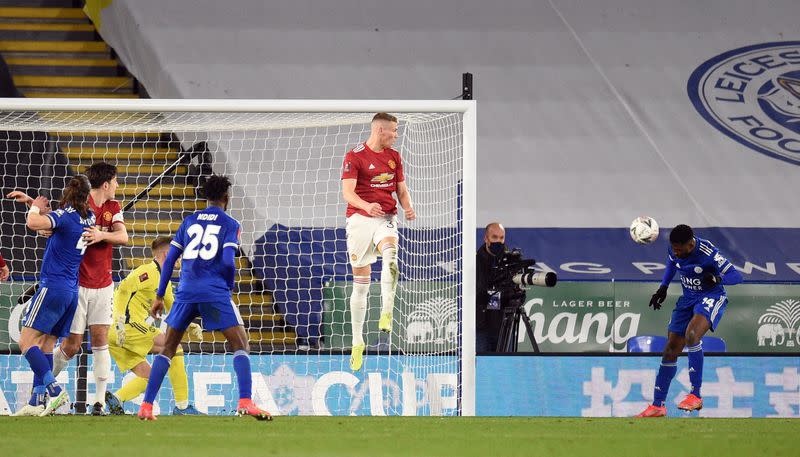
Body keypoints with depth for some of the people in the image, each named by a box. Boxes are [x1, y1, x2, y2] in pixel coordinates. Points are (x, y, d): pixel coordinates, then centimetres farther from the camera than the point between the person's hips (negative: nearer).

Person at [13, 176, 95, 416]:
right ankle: (37, 403, 7)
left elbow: (34, 223, -28)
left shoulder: (66, 214, -12)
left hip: (53, 286, -8)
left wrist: (35, 207, -7)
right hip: (72, 290, 8)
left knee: (26, 342, -10)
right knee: (45, 345, 11)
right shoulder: (89, 217, 10)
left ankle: (55, 390, -22)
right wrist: (37, 205, 25)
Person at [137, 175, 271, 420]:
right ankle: (245, 402, -18)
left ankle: (146, 406, 7)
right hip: (215, 293, -4)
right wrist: (229, 287, 10)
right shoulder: (230, 224, 5)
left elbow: (170, 259, 14)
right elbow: (228, 261, -9)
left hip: (186, 291, 4)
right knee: (241, 345, 1)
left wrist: (159, 296, 18)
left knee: (167, 349, 14)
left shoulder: (189, 221, 17)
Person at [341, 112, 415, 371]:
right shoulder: (355, 156, -4)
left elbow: (402, 190, 19)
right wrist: (366, 206, -33)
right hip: (360, 217, -3)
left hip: (386, 217, 3)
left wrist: (408, 207, -3)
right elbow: (347, 193, -13)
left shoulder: (394, 156, 14)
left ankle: (386, 313, -38)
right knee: (360, 283, 1)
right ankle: (357, 342, 13)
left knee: (389, 253, -33)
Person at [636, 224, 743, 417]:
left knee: (691, 335, -34)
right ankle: (658, 406, 14)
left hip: (712, 297, -7)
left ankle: (695, 396, -28)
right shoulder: (674, 250, -8)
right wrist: (663, 288, 11)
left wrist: (717, 279, -42)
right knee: (671, 350, 3)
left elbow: (736, 276, -22)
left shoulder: (707, 253, -26)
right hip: (688, 298, 7)